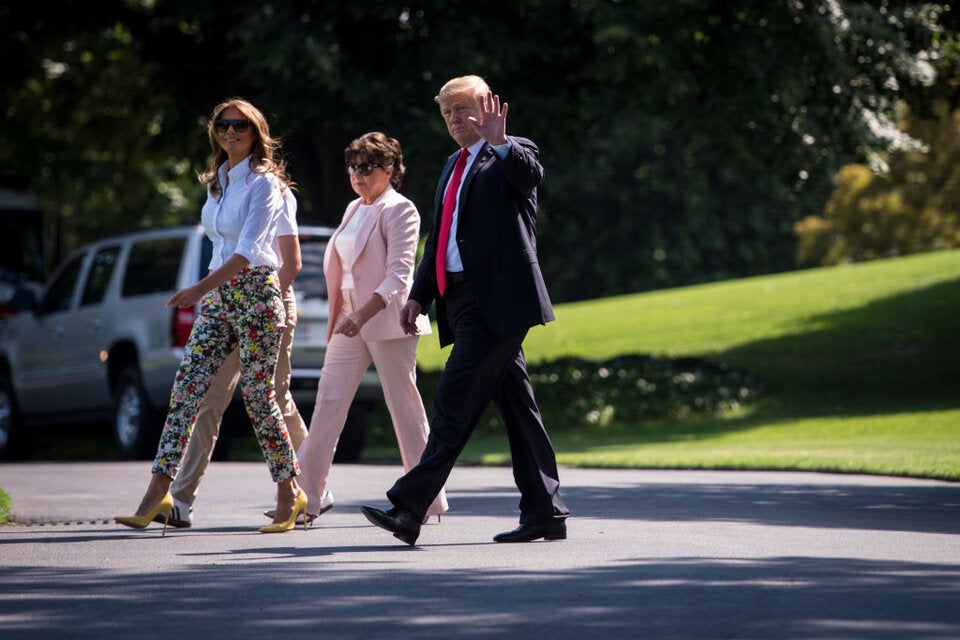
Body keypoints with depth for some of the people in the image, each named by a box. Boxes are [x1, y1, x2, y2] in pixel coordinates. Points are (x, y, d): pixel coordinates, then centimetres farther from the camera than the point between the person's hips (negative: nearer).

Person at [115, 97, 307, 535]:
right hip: (216, 299, 7)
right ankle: (158, 491, -10)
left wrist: (201, 288, -27)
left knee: (257, 396, -4)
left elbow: (249, 250, -18)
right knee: (186, 388, -5)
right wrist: (207, 291, 16)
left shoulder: (263, 182, -8)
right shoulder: (216, 183, 15)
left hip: (255, 293, -7)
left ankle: (289, 494, 10)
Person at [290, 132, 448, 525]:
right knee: (328, 402, 1)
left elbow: (398, 276, -16)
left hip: (388, 320, -8)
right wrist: (339, 317, 13)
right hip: (351, 320, 8)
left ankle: (429, 500, 7)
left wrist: (362, 315, -25)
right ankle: (305, 497, 0)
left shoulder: (400, 210, -8)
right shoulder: (355, 209, 15)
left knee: (404, 406, -2)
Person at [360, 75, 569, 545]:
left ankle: (410, 508, -18)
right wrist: (420, 294, 19)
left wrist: (499, 142, -40)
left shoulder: (513, 155, -1)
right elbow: (439, 238, 25)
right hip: (463, 301, 9)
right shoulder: (455, 165, 23)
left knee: (456, 398, -14)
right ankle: (545, 513, 14)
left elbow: (531, 174, -25)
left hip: (497, 300, -9)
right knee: (514, 404, 10)